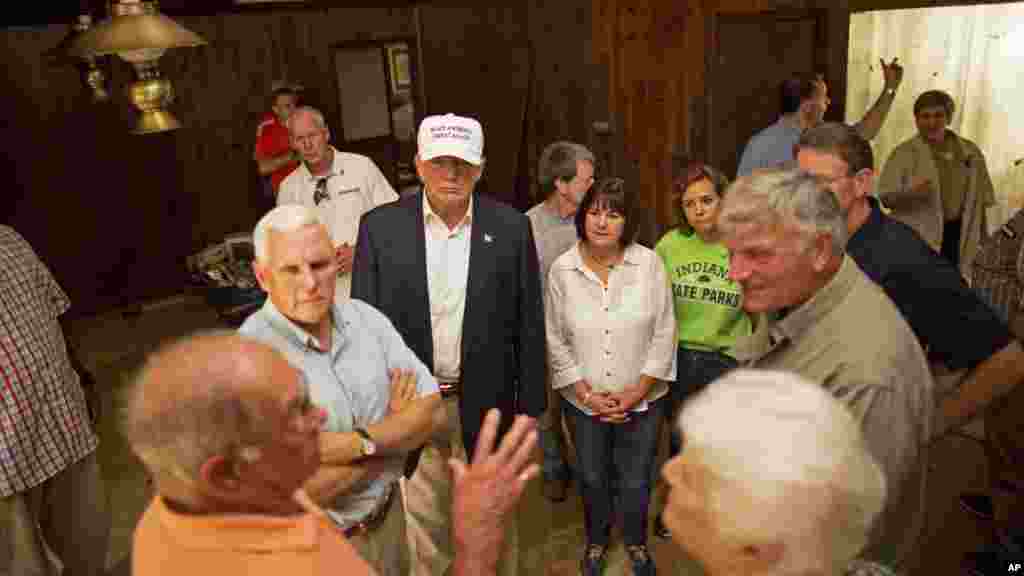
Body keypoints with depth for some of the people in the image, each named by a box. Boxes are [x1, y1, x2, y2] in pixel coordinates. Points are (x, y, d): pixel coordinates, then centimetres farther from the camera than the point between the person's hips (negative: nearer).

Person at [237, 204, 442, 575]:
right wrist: (394, 426, -18)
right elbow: (291, 492, -28)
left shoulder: (366, 317, -7)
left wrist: (359, 442, -25)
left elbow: (431, 412, -9)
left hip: (389, 517, 5)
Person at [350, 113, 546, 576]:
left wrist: (529, 407, -1)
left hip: (485, 401, 0)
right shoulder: (380, 226, -9)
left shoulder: (511, 227, -9)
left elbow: (528, 324, -4)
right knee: (424, 516, 20)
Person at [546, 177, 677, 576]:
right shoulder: (561, 269, -9)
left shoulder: (649, 263, -12)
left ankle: (636, 542, 45)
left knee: (636, 481, 14)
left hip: (642, 399, -1)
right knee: (592, 478, 20)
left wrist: (638, 390, -10)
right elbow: (555, 340, -4)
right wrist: (586, 393, -9)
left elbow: (664, 332, -8)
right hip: (583, 401, 1)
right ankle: (596, 540, 49)